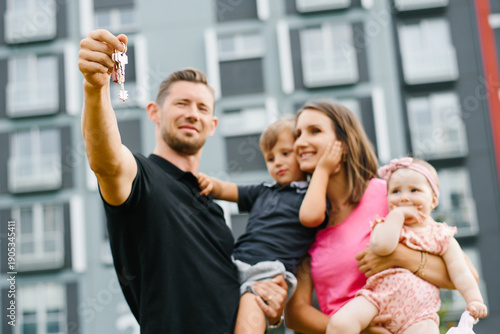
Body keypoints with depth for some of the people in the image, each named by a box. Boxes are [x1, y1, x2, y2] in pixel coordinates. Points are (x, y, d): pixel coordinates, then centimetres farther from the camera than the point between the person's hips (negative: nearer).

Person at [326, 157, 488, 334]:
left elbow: (460, 273, 9)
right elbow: (381, 246, -13)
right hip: (379, 297, 0)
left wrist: (474, 300, -6)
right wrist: (398, 214, -5)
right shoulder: (387, 225, 11)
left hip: (418, 311, 0)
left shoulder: (442, 237, 14)